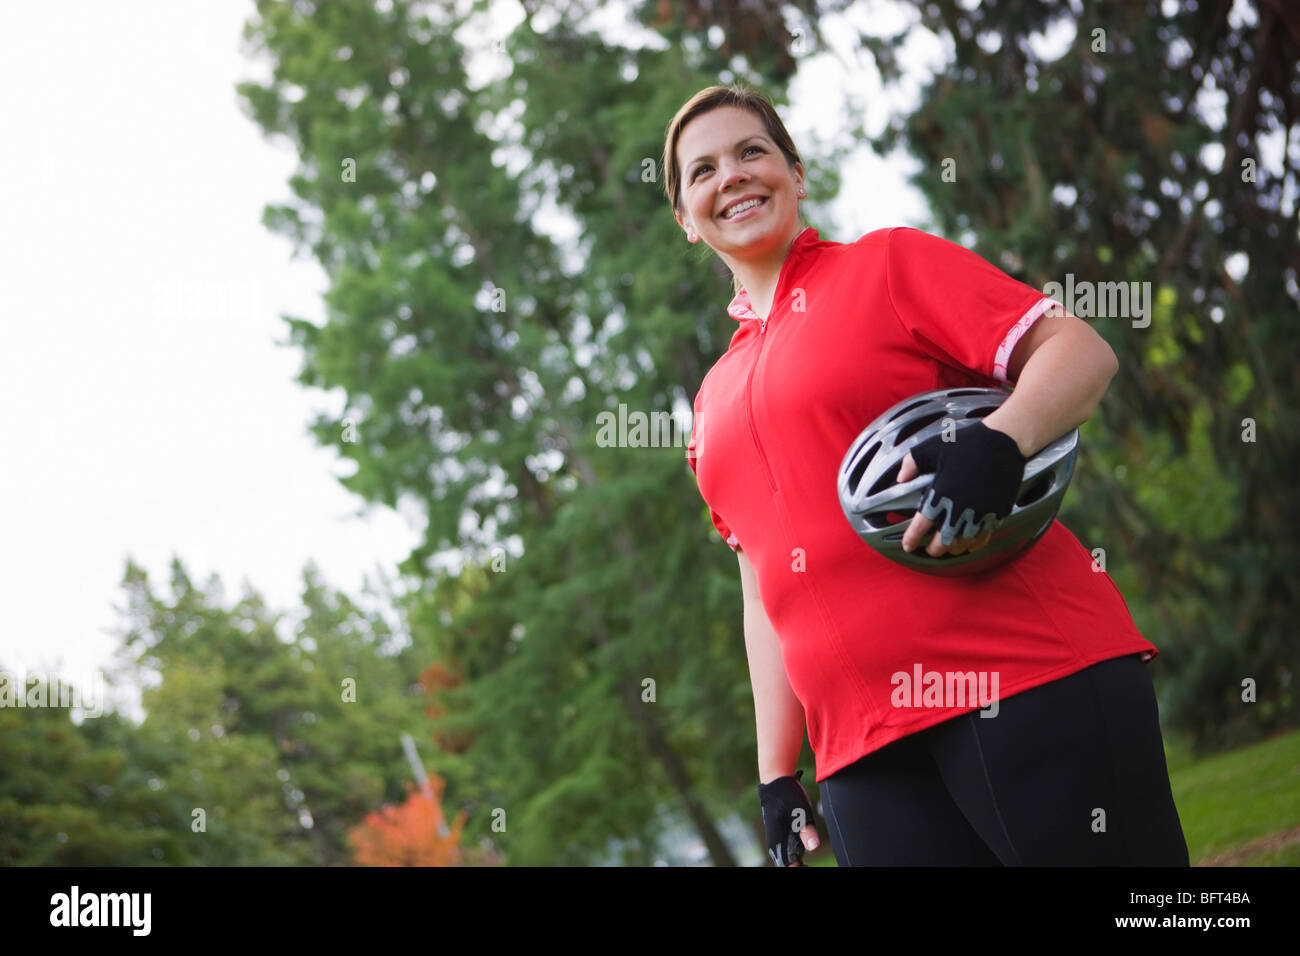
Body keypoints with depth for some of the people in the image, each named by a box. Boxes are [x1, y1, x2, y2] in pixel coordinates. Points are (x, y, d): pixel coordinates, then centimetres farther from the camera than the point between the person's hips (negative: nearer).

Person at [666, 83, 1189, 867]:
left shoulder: (888, 263, 7)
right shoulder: (717, 398, 23)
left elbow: (1083, 350, -2)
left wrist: (996, 446, -22)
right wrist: (776, 775, 17)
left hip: (1031, 675, -5)